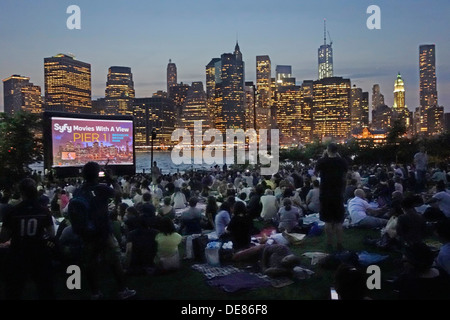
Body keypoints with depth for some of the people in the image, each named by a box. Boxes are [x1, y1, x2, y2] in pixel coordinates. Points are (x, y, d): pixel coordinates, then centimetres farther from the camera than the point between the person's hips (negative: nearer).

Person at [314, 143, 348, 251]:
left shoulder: (322, 161, -10)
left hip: (325, 194, -1)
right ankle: (339, 244, 10)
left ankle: (329, 244, 10)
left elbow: (316, 172, 8)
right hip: (338, 194, 1)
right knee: (338, 221, 8)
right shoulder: (342, 161, -4)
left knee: (328, 221, 6)